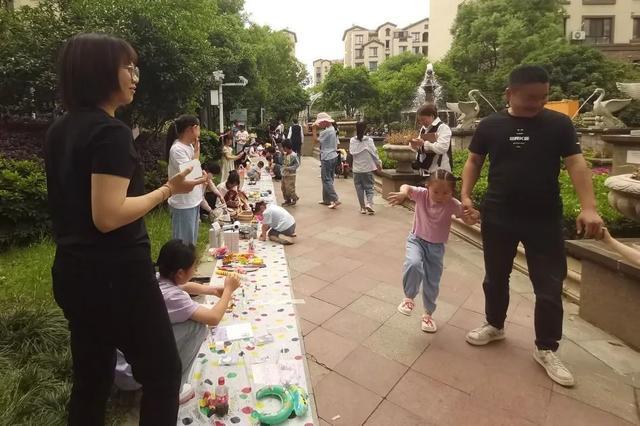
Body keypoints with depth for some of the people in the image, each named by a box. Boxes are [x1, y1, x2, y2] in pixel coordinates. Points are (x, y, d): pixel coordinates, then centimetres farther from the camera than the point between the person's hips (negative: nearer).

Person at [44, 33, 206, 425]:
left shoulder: (60, 130, 9)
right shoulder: (111, 131, -18)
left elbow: (77, 201, 16)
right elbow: (108, 216, -24)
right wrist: (168, 190, -16)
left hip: (73, 271, 9)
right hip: (115, 274, -9)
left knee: (91, 376, 22)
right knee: (164, 372, 9)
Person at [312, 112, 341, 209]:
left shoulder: (326, 131, -17)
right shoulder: (332, 129, 14)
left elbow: (315, 141, -13)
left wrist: (314, 130, -8)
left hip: (327, 158, -10)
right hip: (333, 156, 10)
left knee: (326, 179, -7)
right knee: (329, 179, 14)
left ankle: (335, 199, -13)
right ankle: (326, 199, 21)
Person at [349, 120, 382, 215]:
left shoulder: (352, 140, -5)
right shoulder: (369, 140, -8)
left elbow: (351, 152, -4)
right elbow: (374, 152, -5)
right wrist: (379, 163, 4)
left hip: (357, 169, 2)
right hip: (367, 168, -1)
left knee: (359, 188, 10)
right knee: (369, 187, 7)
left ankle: (363, 207, 13)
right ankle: (369, 203, -15)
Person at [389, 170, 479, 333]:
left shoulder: (453, 204, -20)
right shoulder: (422, 194, -21)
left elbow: (468, 220, -24)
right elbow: (406, 187, -36)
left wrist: (474, 216, -47)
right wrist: (403, 193, -59)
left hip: (436, 246, 1)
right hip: (417, 240, -1)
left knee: (432, 283, 8)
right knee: (413, 264, -32)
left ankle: (428, 314, 35)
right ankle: (409, 298, -5)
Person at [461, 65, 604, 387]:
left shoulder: (559, 124, -2)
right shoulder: (490, 125, 0)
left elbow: (576, 164, -6)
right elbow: (474, 161, 7)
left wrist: (588, 207, -18)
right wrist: (465, 195, -8)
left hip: (544, 220, 0)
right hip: (497, 218, 1)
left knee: (549, 287, 5)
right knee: (495, 278, 16)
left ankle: (546, 349, 24)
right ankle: (495, 325, 39)